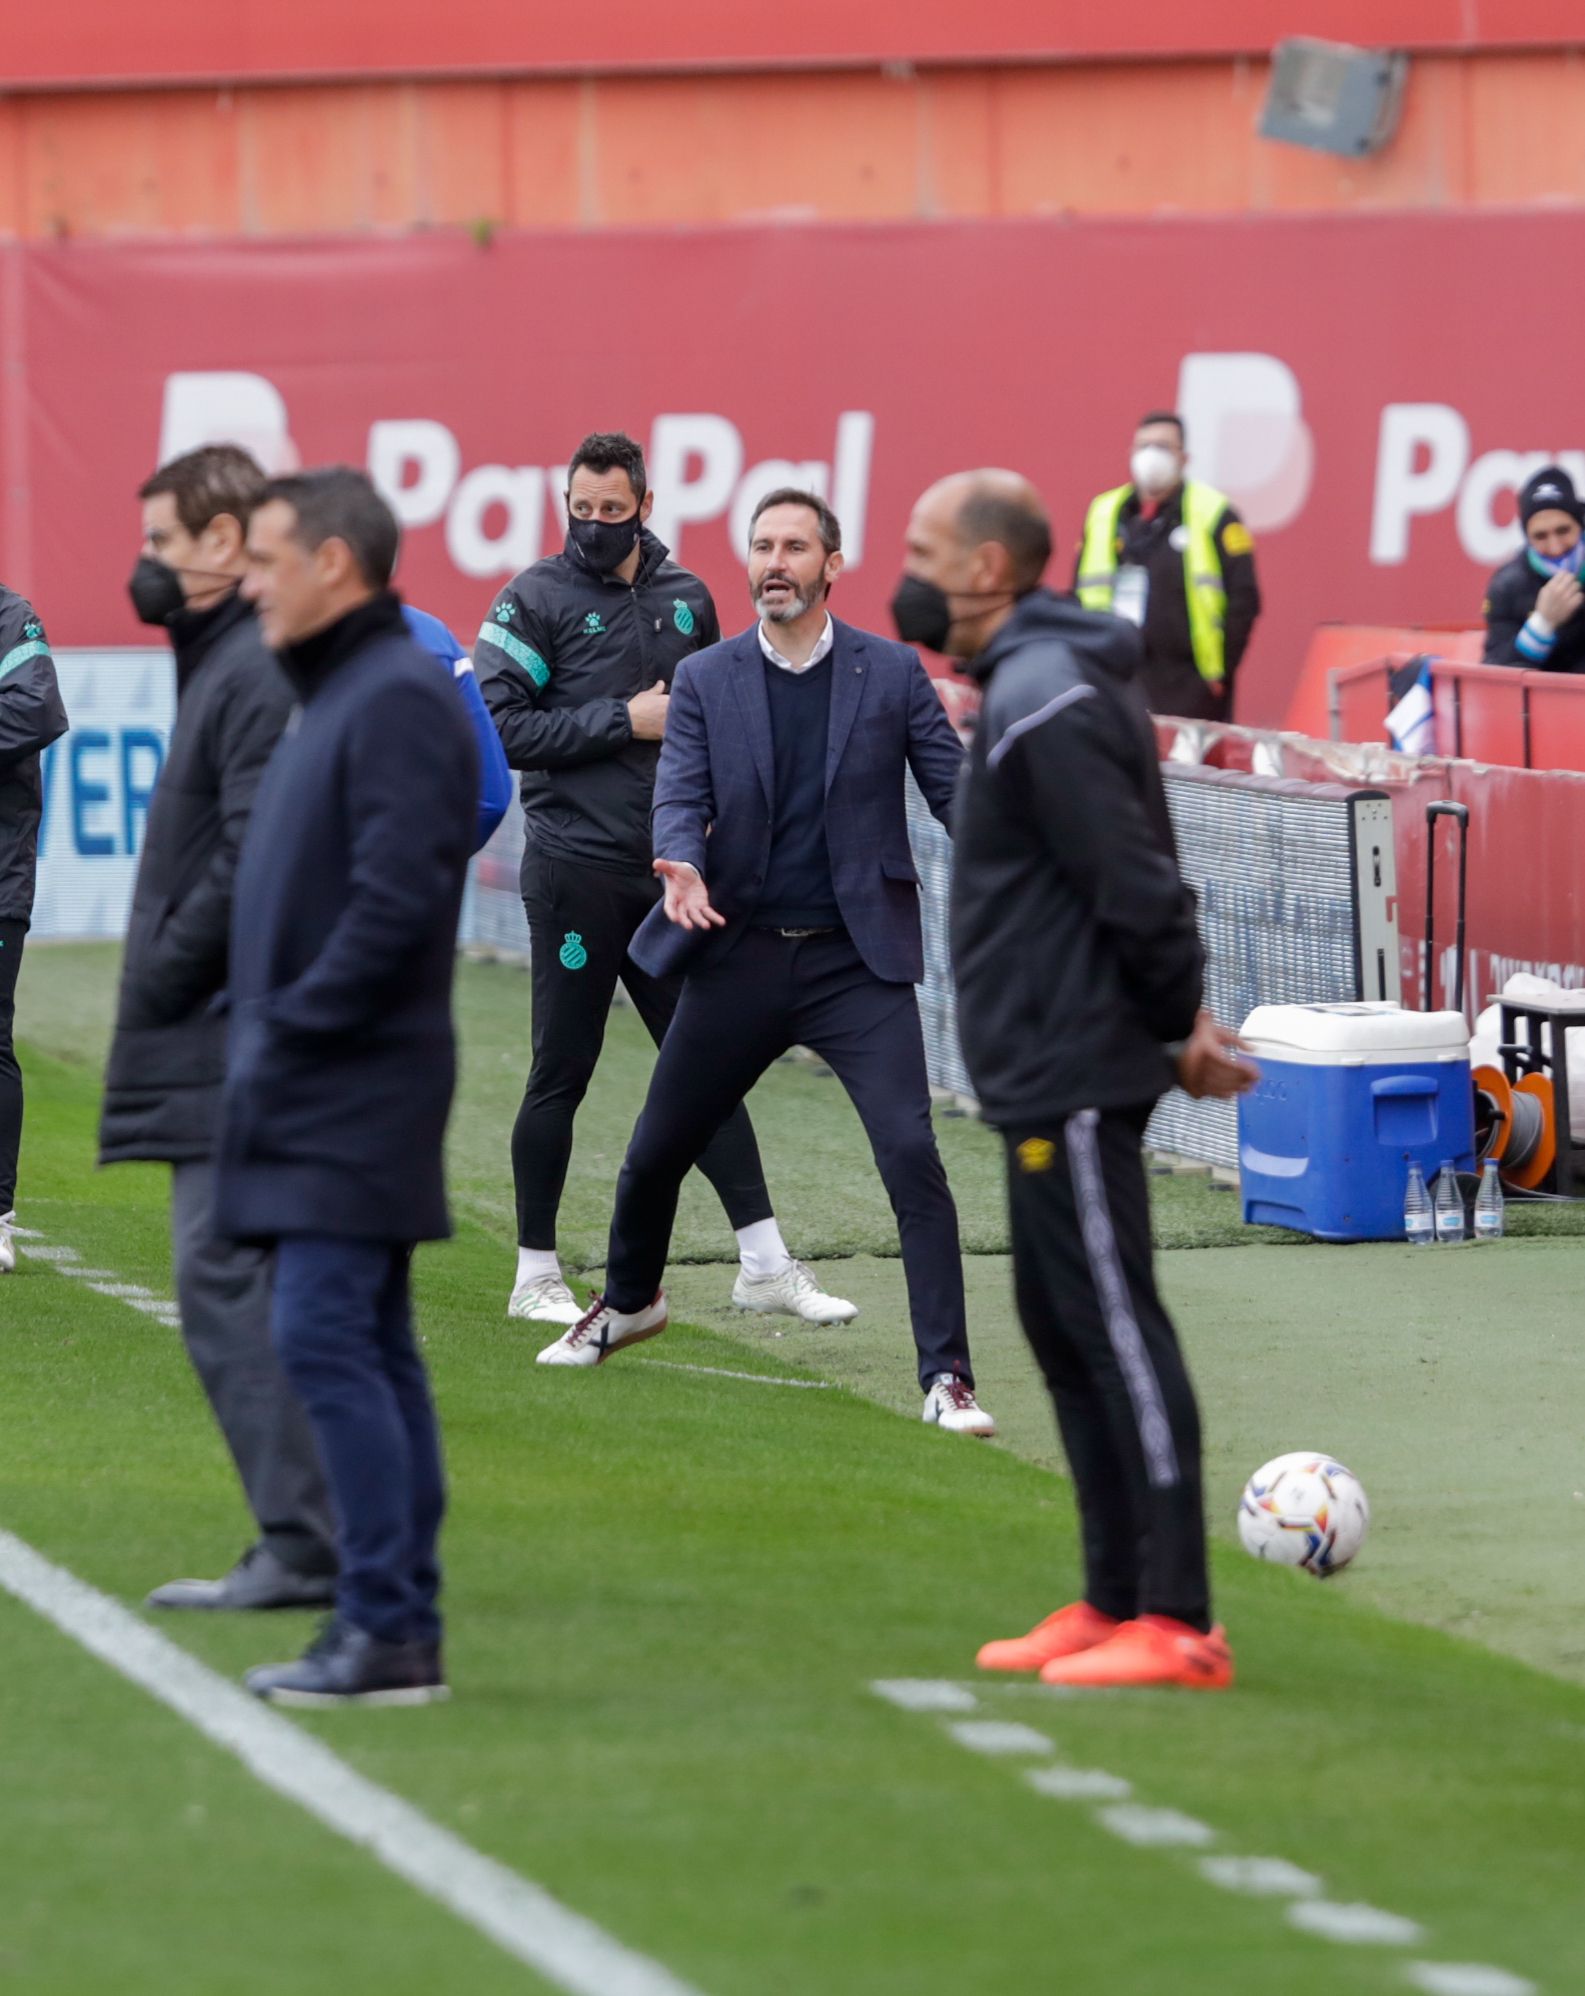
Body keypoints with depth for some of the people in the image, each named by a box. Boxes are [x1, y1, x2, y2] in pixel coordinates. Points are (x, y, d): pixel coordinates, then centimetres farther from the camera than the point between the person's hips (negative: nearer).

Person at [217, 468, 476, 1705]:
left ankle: (385, 1625, -13)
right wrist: (266, 1037, 12)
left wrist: (290, 1031, -16)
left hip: (354, 1093, -10)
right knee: (373, 1354, 10)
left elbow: (396, 901, -21)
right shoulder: (336, 696, 18)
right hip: (325, 1099, 10)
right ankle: (399, 1633, 12)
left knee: (326, 1344, -13)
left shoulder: (399, 699, -13)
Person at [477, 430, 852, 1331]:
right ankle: (537, 1274, 10)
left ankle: (765, 1261, 8)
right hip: (575, 873, -5)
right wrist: (623, 721, -16)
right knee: (564, 1072, 1)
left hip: (668, 874, 5)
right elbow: (499, 725, -13)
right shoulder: (537, 599, -4)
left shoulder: (687, 599, 11)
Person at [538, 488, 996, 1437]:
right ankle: (629, 1301, 44)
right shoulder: (705, 680, 4)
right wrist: (683, 868, -26)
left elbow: (954, 786, -1)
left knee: (911, 1153, -17)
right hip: (743, 957, 2)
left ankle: (948, 1376, -13)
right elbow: (681, 797, -3)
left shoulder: (893, 673, 1)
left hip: (859, 962, -2)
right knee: (657, 1151, 14)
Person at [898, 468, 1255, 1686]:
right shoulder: (1040, 682, 15)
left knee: (1117, 1332, -8)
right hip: (1050, 1075, 11)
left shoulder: (1044, 703, -18)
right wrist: (1180, 1017, 11)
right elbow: (1144, 880, 18)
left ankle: (1176, 1623, -7)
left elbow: (1135, 884, -22)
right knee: (1066, 1330, 14)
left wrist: (1177, 1023, -11)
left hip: (1072, 1076, -11)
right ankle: (1114, 1604, 20)